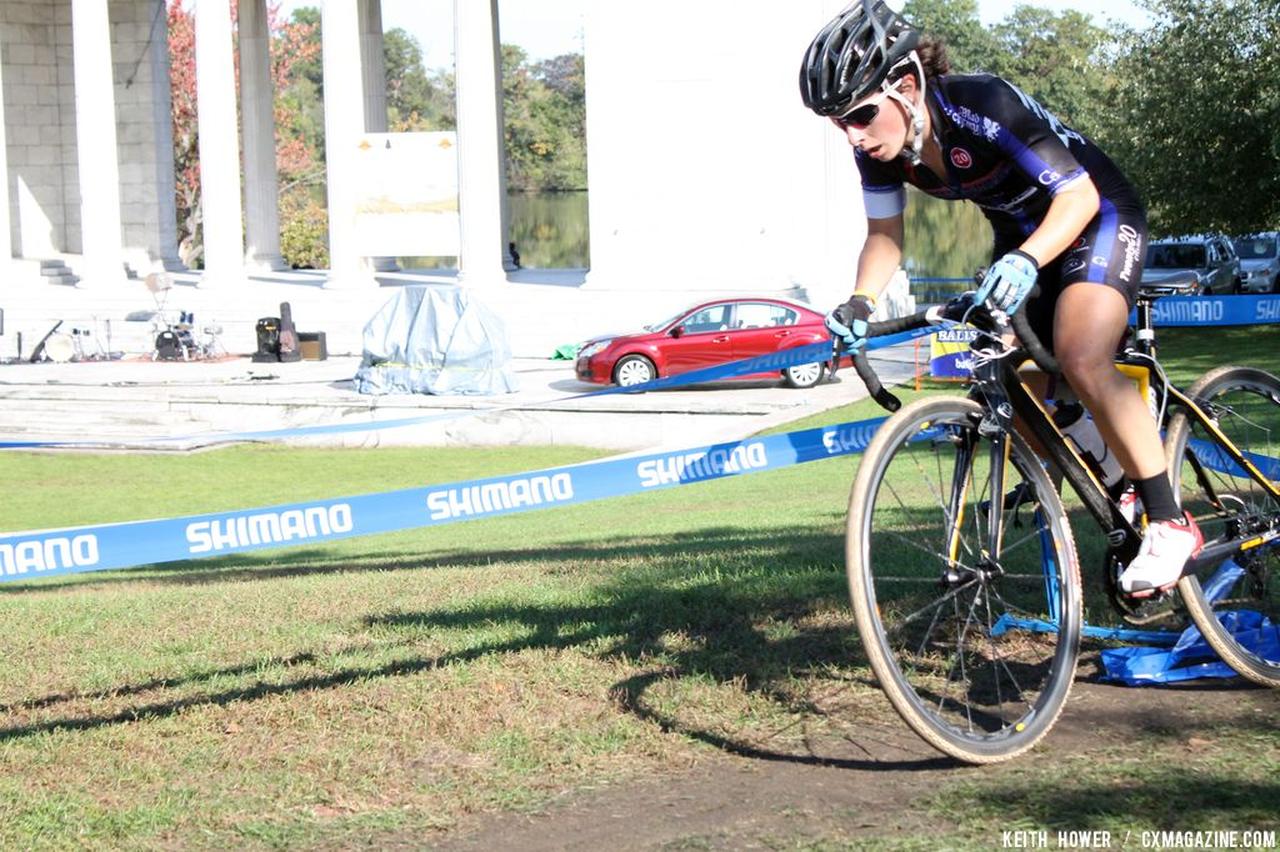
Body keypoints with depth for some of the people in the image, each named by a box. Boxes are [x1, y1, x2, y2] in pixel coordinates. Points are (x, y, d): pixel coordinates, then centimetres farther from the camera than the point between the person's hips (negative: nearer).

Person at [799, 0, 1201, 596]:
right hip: (1020, 235, 8)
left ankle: (1169, 523, -23)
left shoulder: (985, 107, -34)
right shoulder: (879, 149, -14)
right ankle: (1121, 491, 23)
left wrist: (1025, 260, -48)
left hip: (1095, 215, -8)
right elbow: (884, 235, -2)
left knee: (1081, 361, -29)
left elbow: (1078, 194, -31)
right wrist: (860, 302, -22)